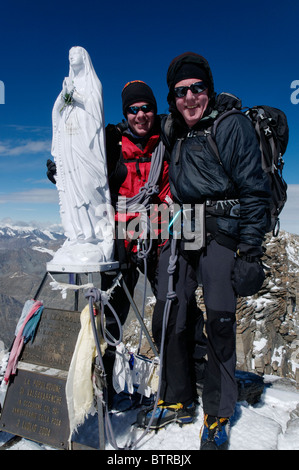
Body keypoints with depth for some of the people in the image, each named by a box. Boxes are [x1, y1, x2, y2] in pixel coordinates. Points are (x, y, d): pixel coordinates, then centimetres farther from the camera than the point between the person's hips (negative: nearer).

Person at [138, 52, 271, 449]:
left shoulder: (233, 125, -2)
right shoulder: (173, 134, 16)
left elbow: (255, 191, -6)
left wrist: (250, 251, -12)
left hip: (221, 232, -5)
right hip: (179, 231, 6)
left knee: (219, 320, -3)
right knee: (167, 317, 3)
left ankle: (218, 415, 18)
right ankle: (177, 398, 25)